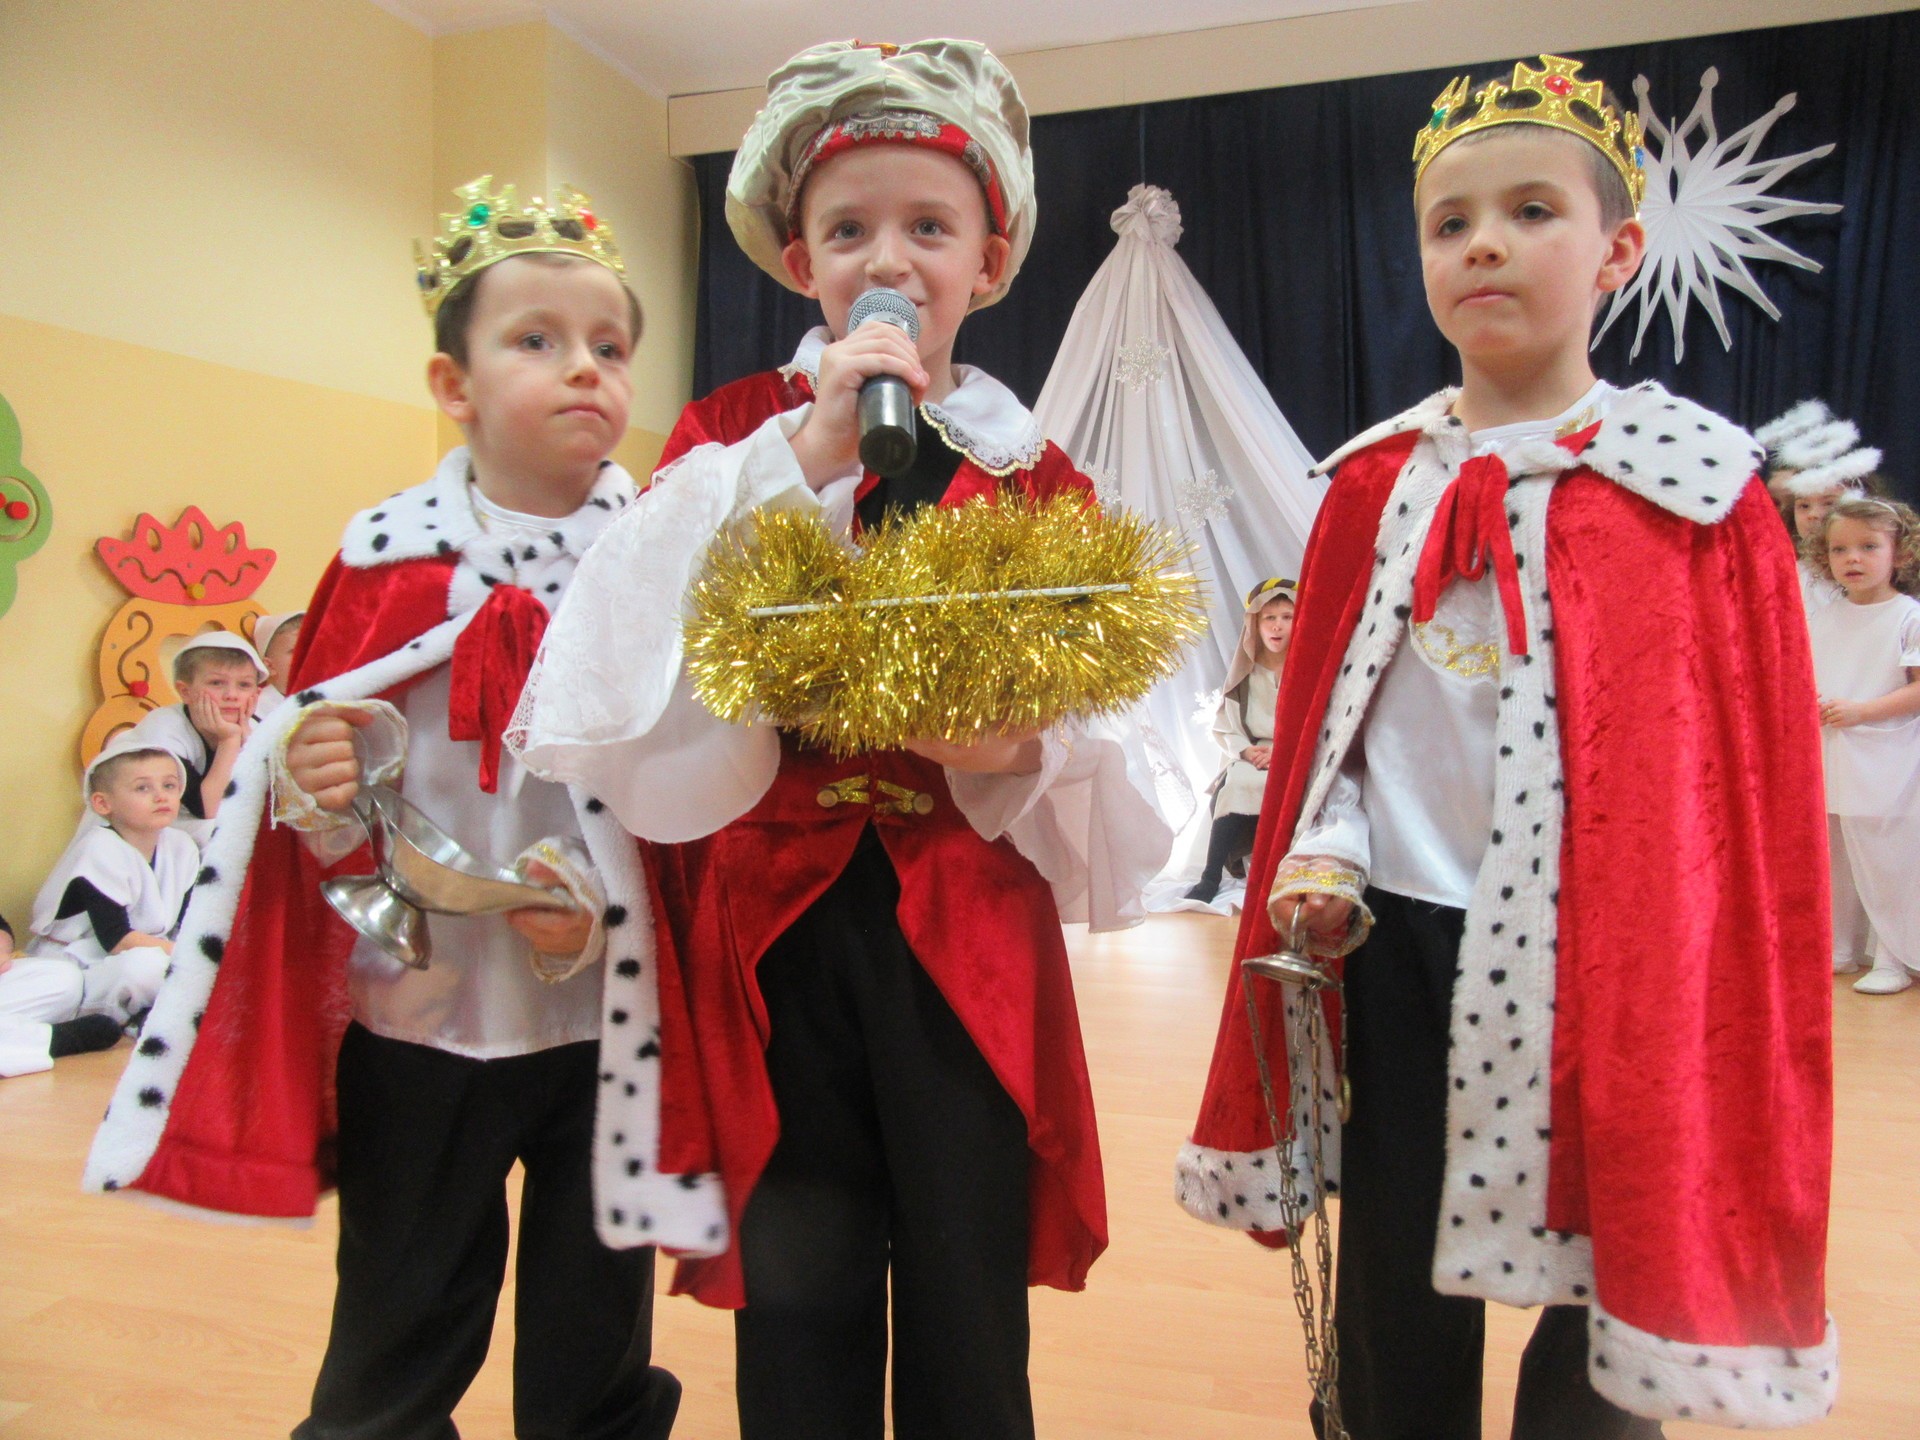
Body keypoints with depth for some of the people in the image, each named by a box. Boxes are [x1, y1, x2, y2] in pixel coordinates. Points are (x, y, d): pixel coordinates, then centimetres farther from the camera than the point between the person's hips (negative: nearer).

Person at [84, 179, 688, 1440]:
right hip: (414, 1007, 1)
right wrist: (320, 789, -18)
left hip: (608, 1018, 0)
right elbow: (323, 757, 4)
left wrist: (610, 900, -16)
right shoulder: (389, 558, -1)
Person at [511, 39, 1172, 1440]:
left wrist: (1022, 754, -17)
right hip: (773, 932, 0)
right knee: (798, 1322, 13)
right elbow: (645, 669, -13)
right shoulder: (731, 438, 3)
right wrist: (807, 455, -17)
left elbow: (1095, 732, 6)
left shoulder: (1038, 478, 5)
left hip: (969, 945, 1)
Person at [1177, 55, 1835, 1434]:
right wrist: (1318, 863, -4)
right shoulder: (1376, 484, 5)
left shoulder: (1697, 492, -4)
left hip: (1604, 974, -2)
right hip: (1394, 955, 3)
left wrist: (1724, 1005, -5)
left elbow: (1757, 787, -3)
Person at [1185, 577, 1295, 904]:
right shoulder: (1244, 671, 9)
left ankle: (1211, 879, -30)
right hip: (1250, 759, 3)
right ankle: (1210, 877, -27)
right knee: (1230, 788, -30)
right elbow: (1224, 726, 5)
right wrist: (1246, 751, -14)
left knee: (1242, 785, -34)